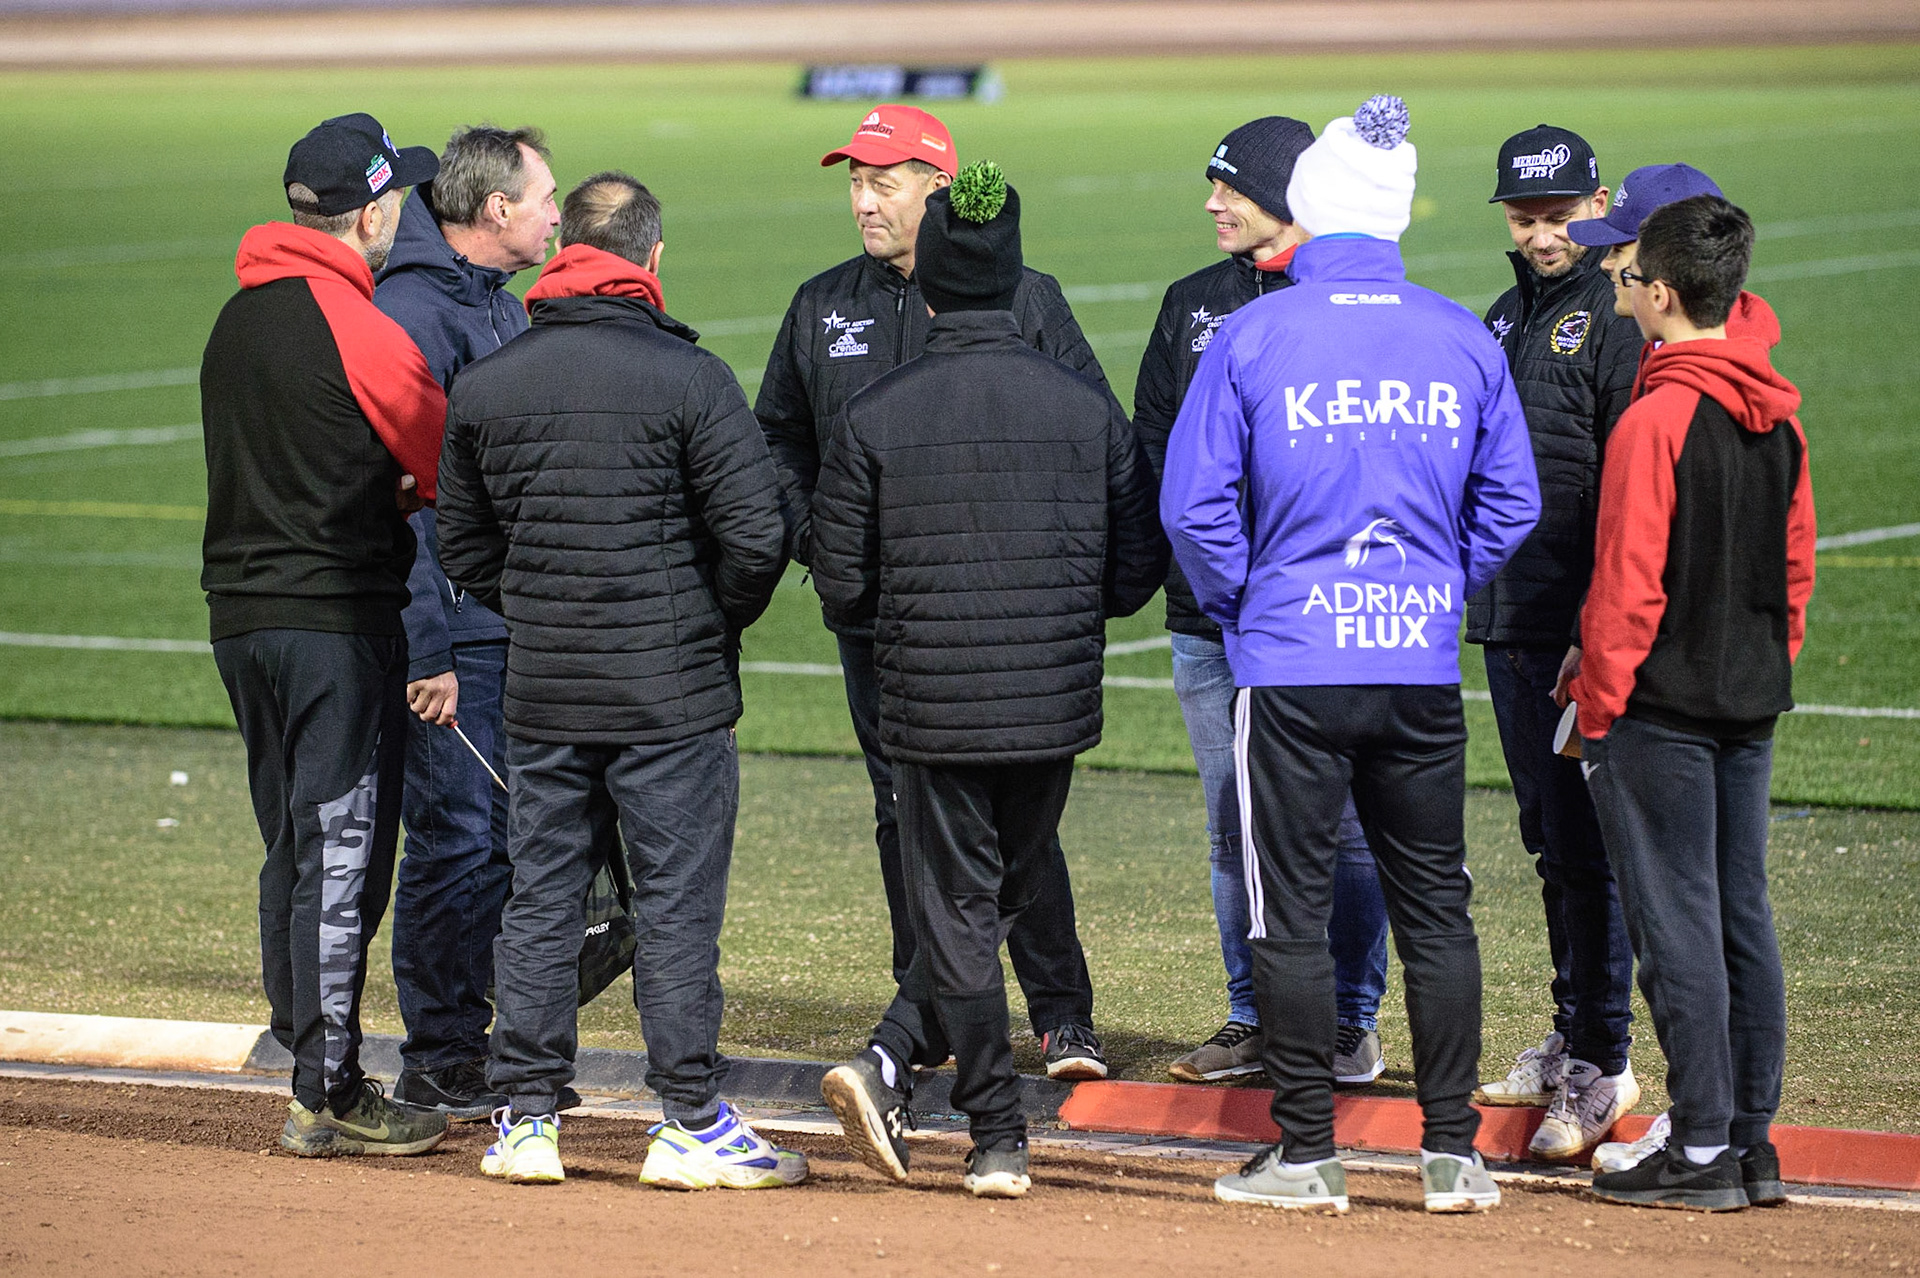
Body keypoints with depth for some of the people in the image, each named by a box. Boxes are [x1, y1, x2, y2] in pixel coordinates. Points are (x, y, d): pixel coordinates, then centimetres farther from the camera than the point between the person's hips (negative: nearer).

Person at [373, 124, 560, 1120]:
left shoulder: (502, 308, 16)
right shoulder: (414, 311, -15)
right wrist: (427, 652, -23)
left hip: (514, 626, 9)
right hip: (451, 635, -9)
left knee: (504, 837, 12)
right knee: (455, 839, -5)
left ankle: (469, 1044, 20)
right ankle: (438, 1066, 2)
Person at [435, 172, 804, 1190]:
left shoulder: (484, 385, 4)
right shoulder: (690, 379, -10)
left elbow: (462, 545, 11)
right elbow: (755, 534, -13)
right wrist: (716, 621, 5)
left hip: (539, 691, 4)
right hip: (672, 690, -4)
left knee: (538, 902, 10)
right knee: (677, 904, 1)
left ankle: (526, 1119, 12)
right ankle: (689, 1124, 3)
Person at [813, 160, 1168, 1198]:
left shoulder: (875, 417, -6)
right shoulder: (1088, 409, -1)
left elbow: (843, 591, -3)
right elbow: (1136, 577, 2)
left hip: (930, 710, -1)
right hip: (1054, 708, 1)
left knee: (957, 913, 8)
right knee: (1007, 893, 17)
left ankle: (999, 1141, 3)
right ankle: (891, 1065, 6)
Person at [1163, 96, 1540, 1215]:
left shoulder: (1253, 336, -6)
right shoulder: (1465, 342, 2)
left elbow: (1194, 503, -6)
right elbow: (1512, 505, 7)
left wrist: (1238, 605, 8)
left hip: (1291, 665, -3)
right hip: (1426, 664, 3)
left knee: (1294, 912, 4)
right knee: (1437, 908, 10)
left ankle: (1307, 1155, 6)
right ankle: (1453, 1152, 10)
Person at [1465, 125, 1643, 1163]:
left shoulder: (1618, 322, -11)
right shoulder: (1507, 318, 17)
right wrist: (1474, 594, 17)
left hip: (1581, 635, -9)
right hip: (1508, 628, 9)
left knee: (1586, 846, -8)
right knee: (1552, 843, 16)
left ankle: (1600, 1066, -6)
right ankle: (1573, 1041, 25)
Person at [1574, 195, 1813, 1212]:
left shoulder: (1656, 420, -16)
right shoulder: (1779, 414, 7)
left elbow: (1627, 585, -16)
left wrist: (1596, 709, -9)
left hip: (1662, 707, -8)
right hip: (1752, 702, 8)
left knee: (1676, 919, -3)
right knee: (1742, 913, 11)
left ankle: (1704, 1147, -3)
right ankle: (1753, 1141, 15)